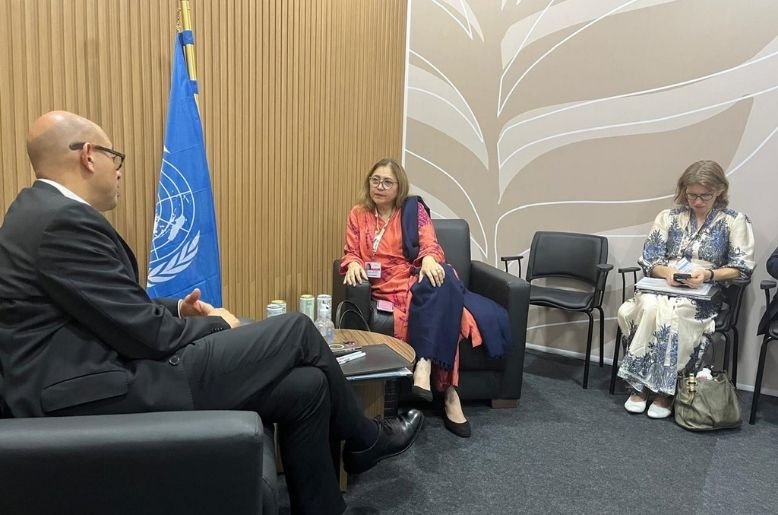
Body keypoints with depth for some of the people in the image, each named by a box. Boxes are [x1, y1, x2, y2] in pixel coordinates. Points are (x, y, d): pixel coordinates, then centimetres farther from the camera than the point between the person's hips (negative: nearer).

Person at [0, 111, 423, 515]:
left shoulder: (46, 209, 16)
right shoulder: (65, 220, -18)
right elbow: (143, 334, -19)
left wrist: (177, 309, 7)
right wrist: (216, 325, -1)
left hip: (110, 368, 10)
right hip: (101, 392, -10)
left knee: (306, 386, 3)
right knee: (297, 330, -6)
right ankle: (365, 439, 18)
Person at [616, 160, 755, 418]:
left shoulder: (735, 221, 5)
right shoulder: (668, 216, 12)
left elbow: (742, 267, -1)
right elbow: (648, 260, 7)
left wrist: (708, 274, -18)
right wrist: (667, 272, -14)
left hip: (705, 295, -2)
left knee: (669, 312, -36)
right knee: (649, 307, -34)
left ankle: (663, 389, -23)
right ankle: (641, 385, -24)